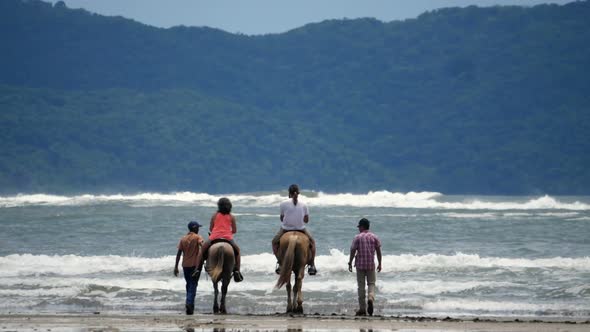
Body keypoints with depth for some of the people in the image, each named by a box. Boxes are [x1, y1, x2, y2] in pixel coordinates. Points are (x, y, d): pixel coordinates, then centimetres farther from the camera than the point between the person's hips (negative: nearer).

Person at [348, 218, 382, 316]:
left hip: (360, 264, -2)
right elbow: (378, 251, 3)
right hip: (371, 264, 2)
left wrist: (350, 263, 3)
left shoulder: (357, 237, -5)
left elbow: (353, 251, -6)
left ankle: (362, 309, 7)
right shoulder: (374, 237, 2)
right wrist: (379, 264, 11)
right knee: (371, 283, 11)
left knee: (361, 286, 5)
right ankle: (371, 298, -21)